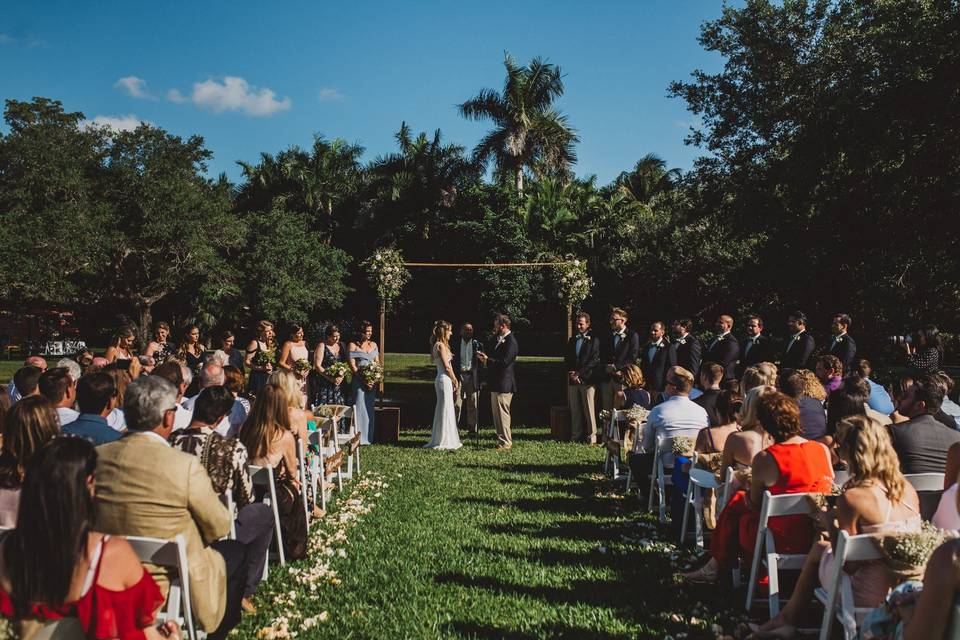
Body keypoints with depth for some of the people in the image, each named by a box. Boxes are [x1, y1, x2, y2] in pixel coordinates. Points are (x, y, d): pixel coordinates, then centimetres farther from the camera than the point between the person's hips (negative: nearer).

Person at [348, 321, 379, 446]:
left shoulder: (373, 345, 13)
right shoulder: (353, 345, -3)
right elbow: (352, 366, -8)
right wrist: (364, 380, -14)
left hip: (372, 381, 5)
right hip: (359, 380, -5)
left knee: (369, 408, 7)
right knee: (359, 408, -6)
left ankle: (368, 437, 13)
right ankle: (358, 437, -1)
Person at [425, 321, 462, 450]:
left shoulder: (438, 345, 15)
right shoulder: (441, 345, -15)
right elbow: (447, 367, -16)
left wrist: (453, 381, 15)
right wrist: (455, 381, -5)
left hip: (442, 379, 10)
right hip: (445, 380, -10)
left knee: (443, 410, 14)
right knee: (445, 410, -3)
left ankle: (440, 439, 21)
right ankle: (444, 441, 3)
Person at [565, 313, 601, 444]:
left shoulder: (593, 340, -1)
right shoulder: (572, 339, 18)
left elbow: (594, 360, -8)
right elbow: (567, 358, 18)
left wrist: (579, 374, -9)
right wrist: (571, 373, 1)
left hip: (587, 379, -5)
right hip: (573, 379, 5)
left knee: (589, 409, -4)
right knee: (574, 410, 5)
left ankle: (591, 437, 2)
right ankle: (576, 436, 11)